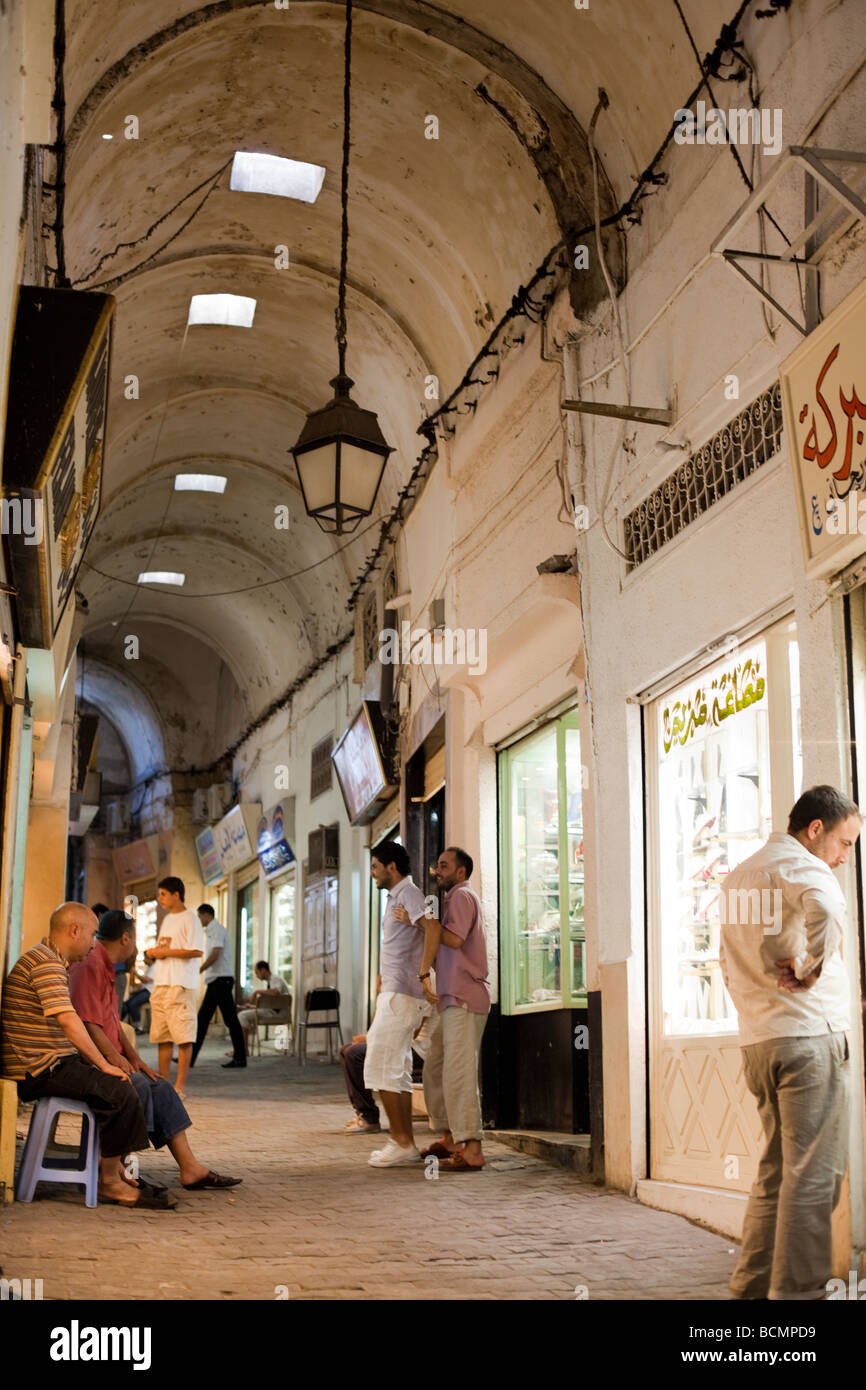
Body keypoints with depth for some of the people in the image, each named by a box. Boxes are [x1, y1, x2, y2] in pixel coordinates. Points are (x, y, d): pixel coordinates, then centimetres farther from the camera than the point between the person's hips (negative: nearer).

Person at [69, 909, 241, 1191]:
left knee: (160, 1087, 1)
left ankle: (190, 1168, -3)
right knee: (136, 1085, -28)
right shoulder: (90, 965, -14)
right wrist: (114, 1057, -20)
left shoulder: (105, 966, 20)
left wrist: (134, 1057, 9)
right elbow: (86, 1022, -22)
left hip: (108, 1055, 11)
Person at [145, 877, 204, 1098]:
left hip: (181, 985, -9)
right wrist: (153, 953, 7)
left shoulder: (189, 919, -6)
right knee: (162, 1037, 8)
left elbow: (196, 951, -16)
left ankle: (180, 1087, -7)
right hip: (161, 984, 9)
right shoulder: (167, 919, 21)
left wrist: (165, 952, -13)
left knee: (183, 1038, -7)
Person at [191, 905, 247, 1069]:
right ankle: (190, 1057, 7)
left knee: (230, 1019, -6)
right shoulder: (210, 931, 20)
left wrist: (197, 971, -16)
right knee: (202, 1018, 7)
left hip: (221, 978, -10)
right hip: (215, 980, 10)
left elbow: (215, 955, -19)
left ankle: (240, 1057, -2)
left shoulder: (217, 929, -9)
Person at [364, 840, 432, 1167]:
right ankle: (405, 1143, 13)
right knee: (397, 1072, 11)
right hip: (394, 993, 10)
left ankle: (401, 1143, -7)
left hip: (401, 994, -10)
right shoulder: (395, 898, 20)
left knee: (381, 1069, -9)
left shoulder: (408, 893, -10)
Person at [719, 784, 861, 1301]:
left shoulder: (739, 876, 21)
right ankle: (798, 1291, -8)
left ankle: (752, 1285, 17)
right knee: (813, 1175, -7)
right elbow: (826, 908, -31)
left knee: (776, 1171, 14)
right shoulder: (801, 866, -8)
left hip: (758, 1041, 9)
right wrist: (810, 967, -18)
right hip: (809, 1034, -9)